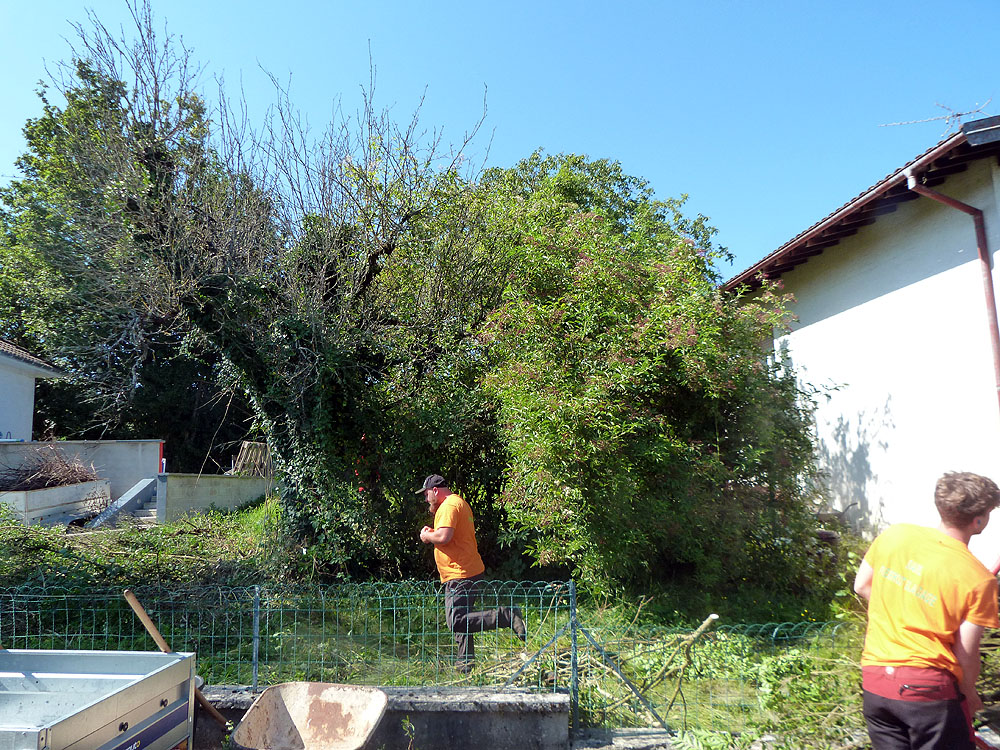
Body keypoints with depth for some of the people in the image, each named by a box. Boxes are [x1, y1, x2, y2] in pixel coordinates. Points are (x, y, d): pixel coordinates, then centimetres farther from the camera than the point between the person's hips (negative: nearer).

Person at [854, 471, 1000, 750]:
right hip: (928, 687, -4)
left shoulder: (893, 535, -3)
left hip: (874, 679, 4)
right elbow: (966, 654, -8)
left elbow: (861, 585, 10)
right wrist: (969, 694, 10)